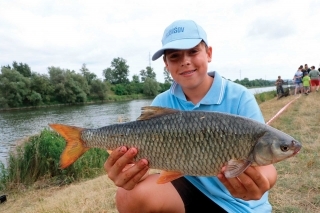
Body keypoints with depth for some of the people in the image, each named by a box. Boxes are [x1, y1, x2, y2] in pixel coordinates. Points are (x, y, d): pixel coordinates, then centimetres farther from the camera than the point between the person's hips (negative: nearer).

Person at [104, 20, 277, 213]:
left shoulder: (239, 98, -15)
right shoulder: (162, 103, -7)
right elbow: (147, 155, -14)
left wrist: (260, 182, -40)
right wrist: (130, 171, -36)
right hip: (190, 187, 2)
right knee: (130, 196, -19)